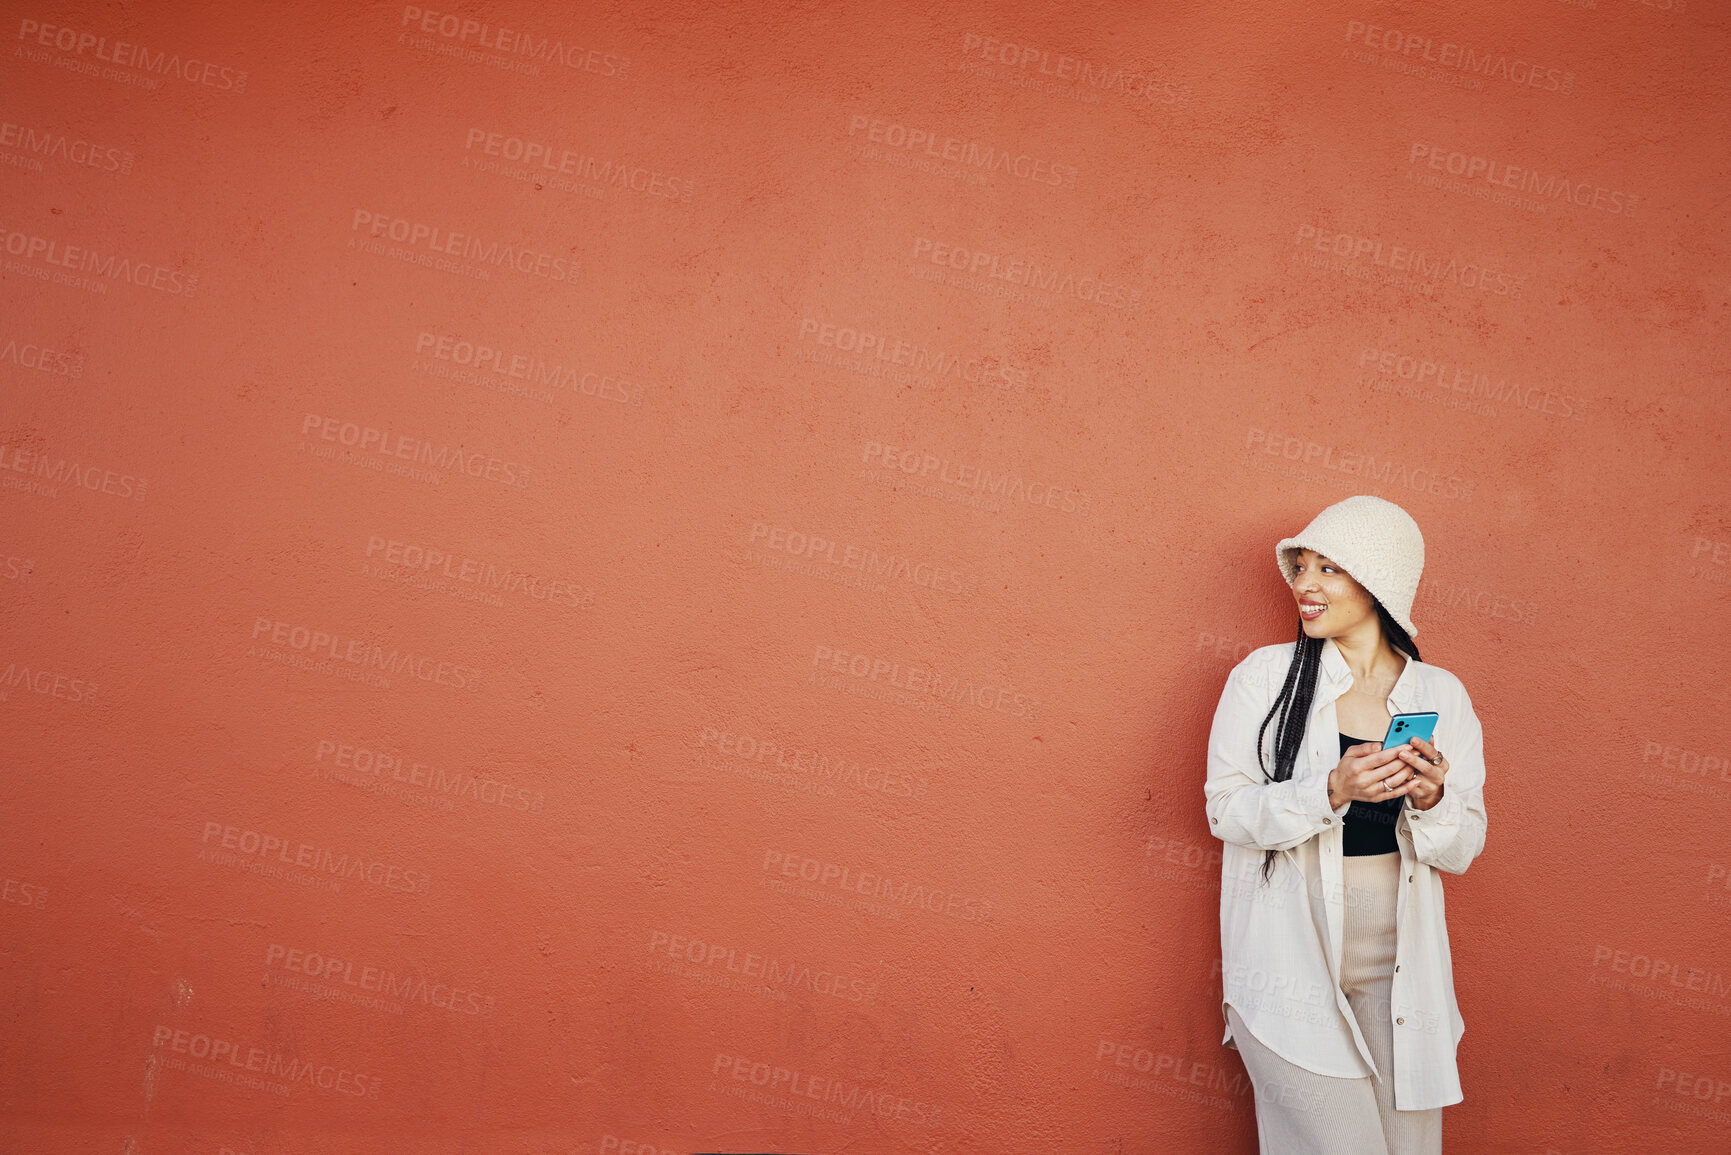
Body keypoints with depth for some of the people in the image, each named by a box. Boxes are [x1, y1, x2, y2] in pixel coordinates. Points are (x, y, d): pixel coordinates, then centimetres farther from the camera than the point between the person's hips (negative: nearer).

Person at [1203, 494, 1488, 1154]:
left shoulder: (1441, 694, 4)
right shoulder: (1264, 675, -3)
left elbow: (1461, 852, 5)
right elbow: (1226, 809, -8)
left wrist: (1430, 799, -16)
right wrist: (1330, 791, -22)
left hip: (1399, 963, 3)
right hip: (1292, 959, -3)